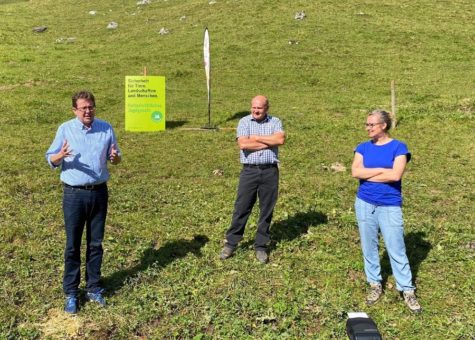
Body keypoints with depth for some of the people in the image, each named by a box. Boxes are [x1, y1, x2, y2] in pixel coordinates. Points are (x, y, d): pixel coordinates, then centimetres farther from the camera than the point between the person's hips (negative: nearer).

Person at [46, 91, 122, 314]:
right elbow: (51, 159, 0)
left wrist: (115, 157, -14)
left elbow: (116, 158, 10)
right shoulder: (65, 129, -3)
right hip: (74, 194, -2)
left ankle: (93, 288, 26)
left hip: (99, 192, 2)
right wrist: (61, 155, -23)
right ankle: (71, 293, 17)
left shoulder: (106, 128, 2)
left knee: (95, 243, 11)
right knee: (73, 245, 5)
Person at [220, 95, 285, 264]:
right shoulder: (244, 121, 3)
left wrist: (256, 138, -10)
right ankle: (230, 243, 16)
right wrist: (269, 142, -9)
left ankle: (261, 246, 19)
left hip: (270, 171, 1)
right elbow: (243, 144, -13)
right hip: (249, 170, -1)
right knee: (241, 208, 3)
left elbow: (280, 139, -14)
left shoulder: (275, 121, 6)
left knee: (267, 210, 7)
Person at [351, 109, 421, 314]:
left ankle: (407, 291, 11)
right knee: (369, 247, 11)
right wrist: (382, 169, -14)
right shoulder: (363, 148, 5)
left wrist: (367, 175, -11)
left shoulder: (398, 147, -5)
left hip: (390, 206, -3)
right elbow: (355, 172, -10)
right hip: (364, 204, 4)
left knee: (396, 249, -1)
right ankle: (375, 285, 25)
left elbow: (395, 175, -19)